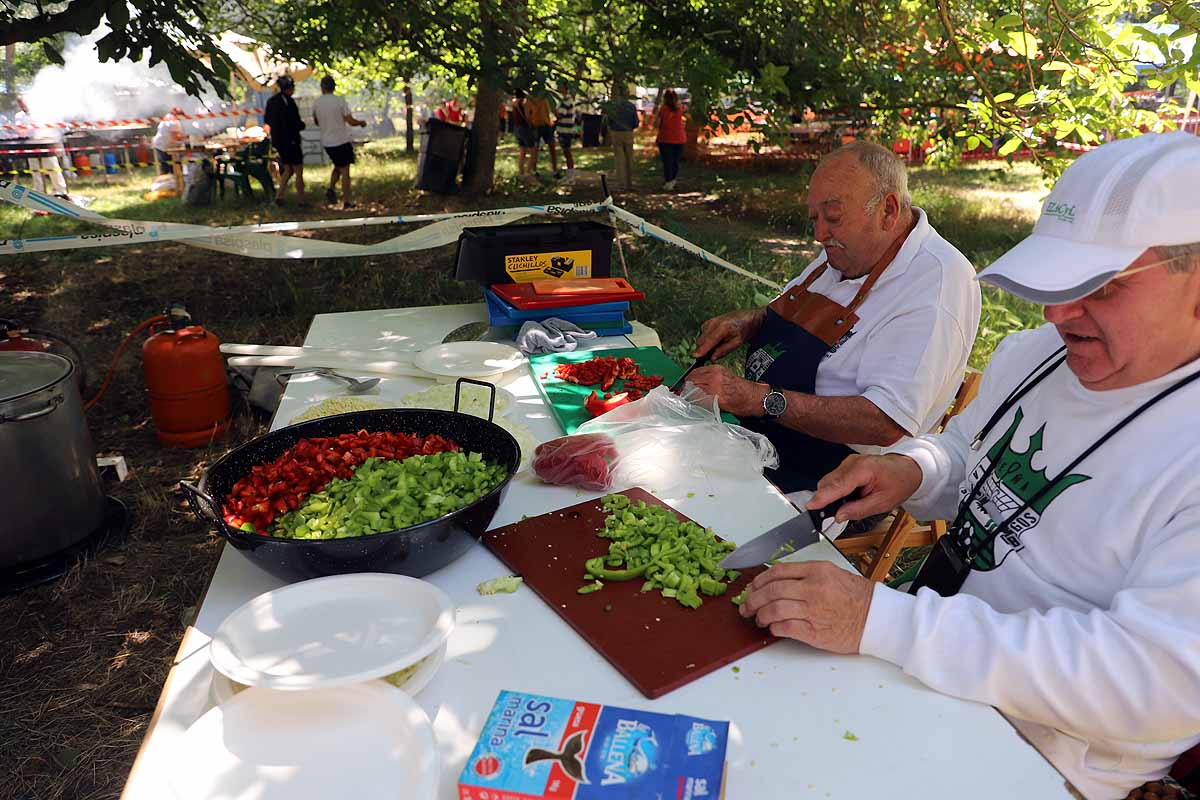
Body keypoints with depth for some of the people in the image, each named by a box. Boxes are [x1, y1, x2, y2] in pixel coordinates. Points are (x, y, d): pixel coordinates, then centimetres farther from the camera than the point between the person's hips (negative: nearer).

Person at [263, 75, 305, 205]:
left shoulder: (271, 101, 9)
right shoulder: (288, 101, -17)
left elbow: (266, 120, 17)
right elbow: (296, 123, -20)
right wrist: (302, 124, 0)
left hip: (277, 140, 8)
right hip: (290, 140, -8)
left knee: (287, 170, 18)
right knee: (298, 172, 1)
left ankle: (278, 196, 11)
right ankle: (302, 200, 5)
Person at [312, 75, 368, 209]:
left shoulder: (316, 103, 0)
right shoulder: (340, 100, -11)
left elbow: (316, 122, 15)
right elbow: (350, 121, -10)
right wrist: (361, 122, 10)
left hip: (327, 142, 4)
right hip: (342, 141, -4)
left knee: (338, 166, 24)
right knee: (345, 170, 2)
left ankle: (331, 189, 5)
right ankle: (346, 201, 3)